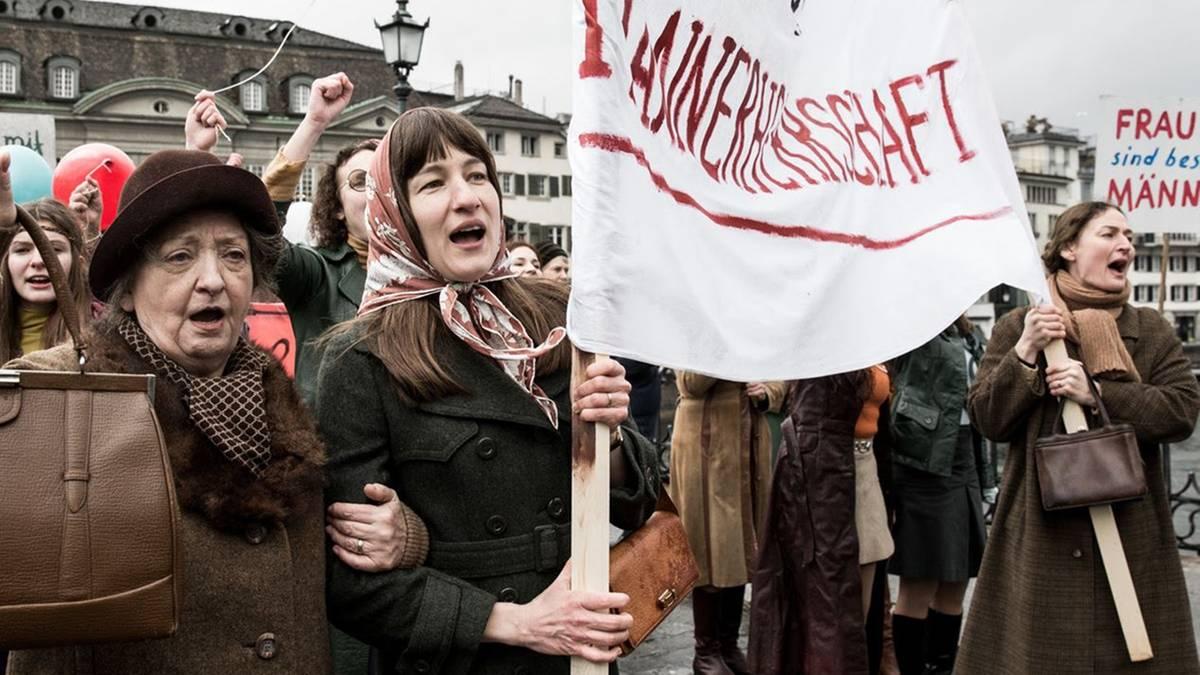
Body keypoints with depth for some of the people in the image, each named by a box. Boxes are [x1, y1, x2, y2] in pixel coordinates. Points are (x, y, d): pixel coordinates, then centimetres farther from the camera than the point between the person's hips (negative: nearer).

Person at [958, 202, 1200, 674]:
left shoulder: (1151, 330, 9)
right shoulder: (1019, 326, 4)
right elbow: (988, 420, -2)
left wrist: (1098, 393, -16)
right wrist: (1026, 352, -14)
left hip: (1131, 539, 2)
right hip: (1041, 538, -2)